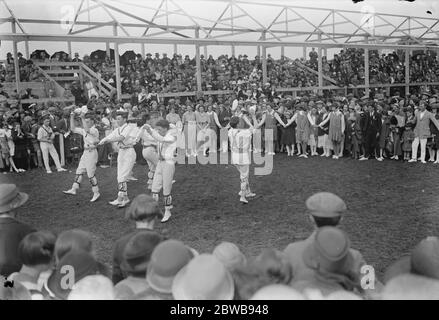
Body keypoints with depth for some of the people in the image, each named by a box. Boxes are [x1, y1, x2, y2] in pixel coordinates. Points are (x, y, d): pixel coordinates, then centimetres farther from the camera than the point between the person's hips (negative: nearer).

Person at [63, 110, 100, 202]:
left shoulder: (95, 131, -13)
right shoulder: (85, 130, 13)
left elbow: (87, 130, -34)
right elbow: (73, 129, 16)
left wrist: (82, 118, -30)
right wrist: (72, 117, 8)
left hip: (91, 153, -9)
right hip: (85, 153, 9)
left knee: (91, 174, -5)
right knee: (79, 171, 10)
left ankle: (96, 193, 5)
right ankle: (74, 189, 16)